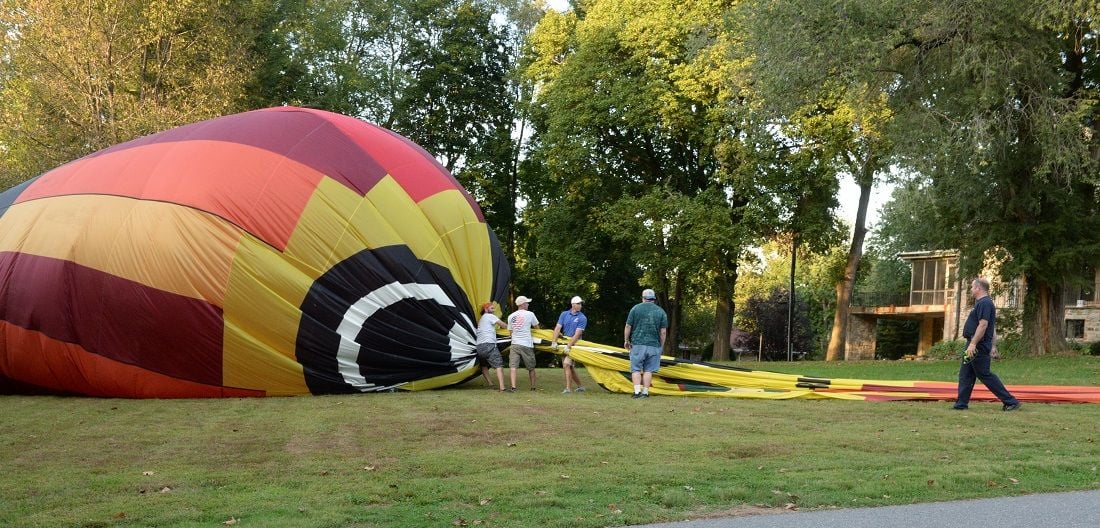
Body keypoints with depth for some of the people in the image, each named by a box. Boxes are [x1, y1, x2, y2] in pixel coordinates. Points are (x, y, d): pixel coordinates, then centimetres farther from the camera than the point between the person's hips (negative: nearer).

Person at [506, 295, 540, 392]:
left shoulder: (511, 316, 9)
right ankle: (533, 387, 21)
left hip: (515, 344, 2)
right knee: (531, 367, 12)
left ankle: (513, 387, -19)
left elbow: (510, 331, 15)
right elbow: (536, 327, 10)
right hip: (527, 344, -2)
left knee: (513, 366, -4)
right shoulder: (530, 314, -2)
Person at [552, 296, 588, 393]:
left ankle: (568, 388, -16)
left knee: (566, 364, -19)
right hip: (564, 343, 5)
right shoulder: (564, 314, 4)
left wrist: (569, 346, -23)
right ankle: (580, 386, 25)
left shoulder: (582, 318, -8)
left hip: (574, 345, -5)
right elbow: (557, 328, -2)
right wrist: (554, 342, -15)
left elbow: (577, 334, -16)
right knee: (570, 367, 10)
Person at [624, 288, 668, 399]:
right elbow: (663, 332, 3)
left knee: (636, 369, 4)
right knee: (648, 370, 7)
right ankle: (645, 392, 5)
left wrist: (626, 341, 12)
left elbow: (628, 326, 1)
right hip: (654, 345, 1)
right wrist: (661, 346, 13)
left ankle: (637, 391, -7)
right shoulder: (661, 312, 5)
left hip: (637, 344, -1)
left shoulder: (636, 308, 1)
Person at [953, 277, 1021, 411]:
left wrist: (973, 343, -27)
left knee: (985, 375, -7)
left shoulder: (984, 304, -16)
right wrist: (992, 346, 23)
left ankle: (1011, 401, -3)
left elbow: (983, 325, -25)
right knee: (965, 375, 10)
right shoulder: (983, 303, 17)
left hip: (978, 347, -11)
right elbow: (992, 327, 21)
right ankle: (961, 404, 11)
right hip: (975, 346, 11)